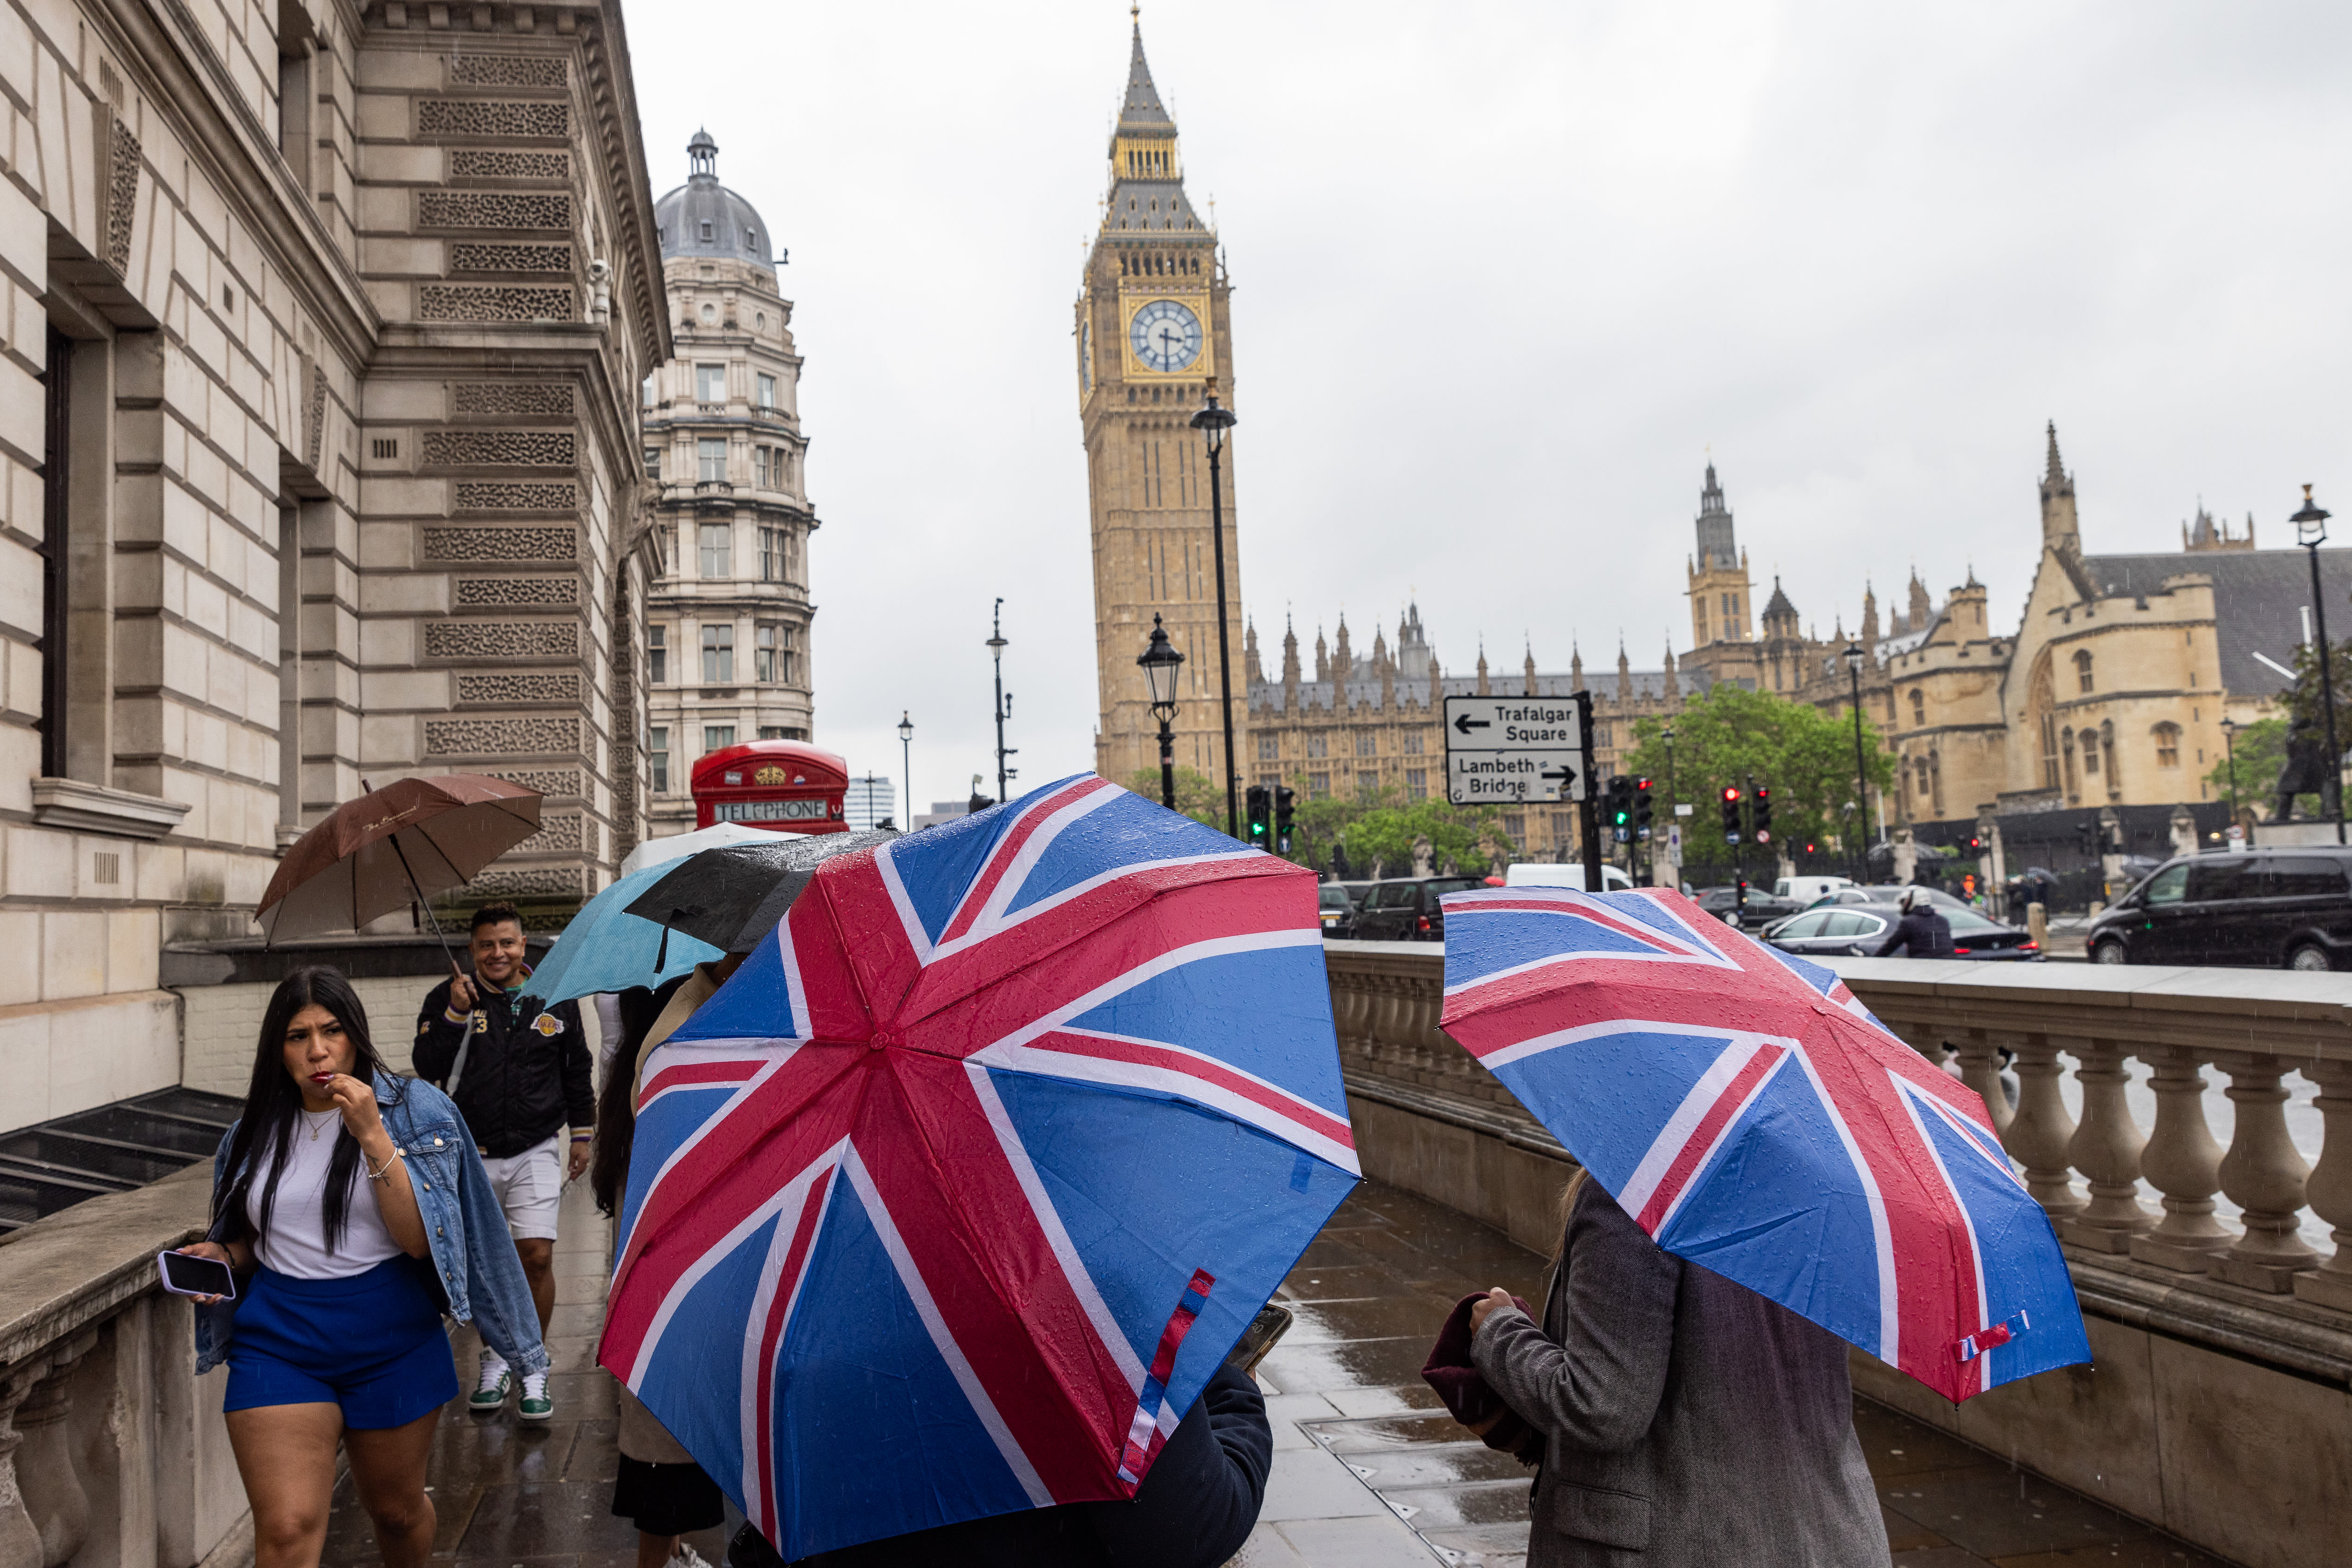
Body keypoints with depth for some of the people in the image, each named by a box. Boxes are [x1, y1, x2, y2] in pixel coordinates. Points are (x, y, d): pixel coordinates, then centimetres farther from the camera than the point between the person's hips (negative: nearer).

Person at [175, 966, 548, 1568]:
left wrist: (371, 1135, -22)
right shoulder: (257, 1131, 4)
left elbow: (420, 1240, -16)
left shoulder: (415, 1111, -6)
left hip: (392, 1343, -1)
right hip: (279, 1343, 1)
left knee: (397, 1510, 17)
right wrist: (222, 1257, -3)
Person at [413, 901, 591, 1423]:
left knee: (537, 1256, -8)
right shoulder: (446, 999, 0)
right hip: (471, 1154, 0)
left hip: (535, 1150, 0)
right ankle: (495, 1358, 28)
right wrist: (455, 1014, -21)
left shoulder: (554, 998, 3)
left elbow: (577, 1069, 12)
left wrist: (581, 1134, 12)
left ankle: (532, 1366, 9)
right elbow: (428, 1070, -10)